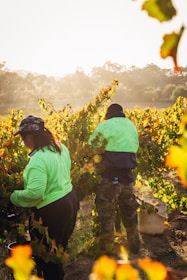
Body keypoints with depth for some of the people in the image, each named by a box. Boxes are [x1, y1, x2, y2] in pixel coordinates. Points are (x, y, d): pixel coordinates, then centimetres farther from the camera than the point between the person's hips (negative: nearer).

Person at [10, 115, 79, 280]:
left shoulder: (38, 159, -28)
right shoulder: (61, 148, 0)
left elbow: (34, 192, -33)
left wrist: (13, 197, -16)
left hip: (52, 210, -9)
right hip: (69, 199, 9)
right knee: (58, 248, 29)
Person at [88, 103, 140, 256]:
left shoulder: (105, 126, -6)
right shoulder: (132, 126, 12)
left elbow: (91, 147, -5)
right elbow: (135, 147, 13)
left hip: (110, 177, -6)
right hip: (128, 175, 6)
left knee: (106, 213, 6)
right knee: (129, 211, 19)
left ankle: (106, 249, 16)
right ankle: (134, 246, 32)